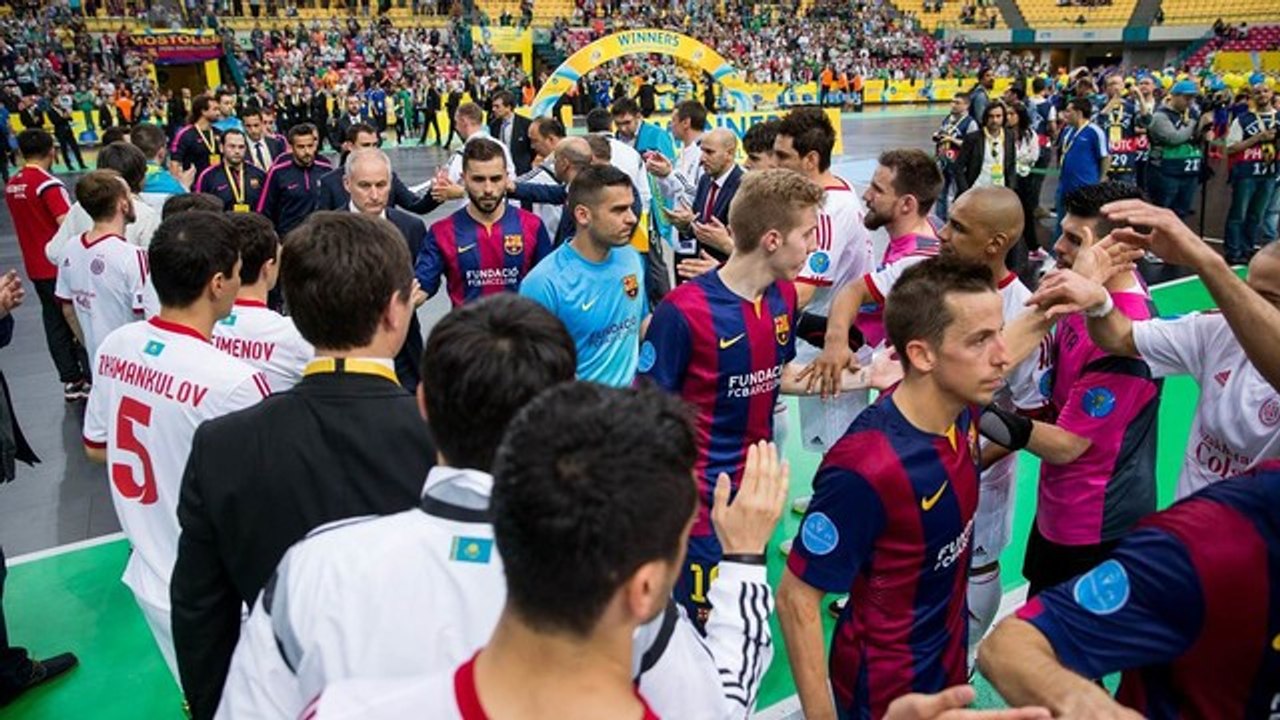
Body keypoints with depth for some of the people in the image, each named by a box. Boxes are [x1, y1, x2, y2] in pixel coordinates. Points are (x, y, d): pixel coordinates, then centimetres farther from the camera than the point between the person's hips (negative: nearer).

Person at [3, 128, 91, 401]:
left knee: (54, 321, 12)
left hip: (35, 266, 7)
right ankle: (91, 379, 5)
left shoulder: (11, 185, 7)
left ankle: (70, 381, 17)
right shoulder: (48, 184, -17)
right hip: (60, 265, -7)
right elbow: (68, 225, -26)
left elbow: (30, 219, 15)